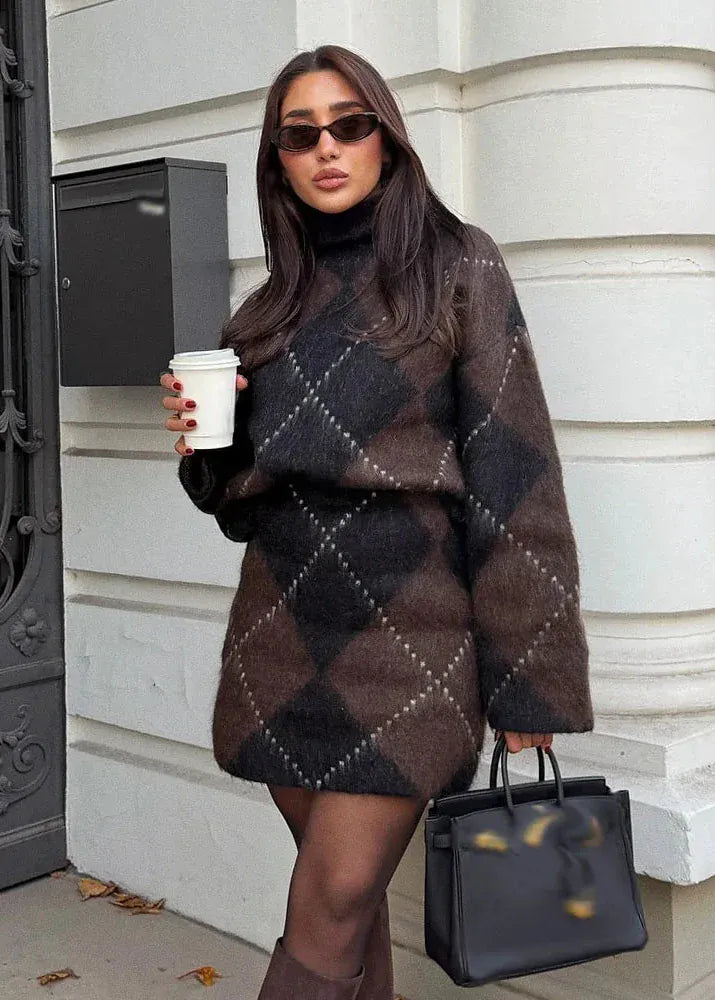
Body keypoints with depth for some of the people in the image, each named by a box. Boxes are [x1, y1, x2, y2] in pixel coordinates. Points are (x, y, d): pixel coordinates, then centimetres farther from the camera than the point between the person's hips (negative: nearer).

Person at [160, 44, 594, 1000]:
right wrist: (202, 440, -5)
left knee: (329, 910, -6)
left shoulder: (455, 268, -2)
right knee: (351, 897, 11)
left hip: (409, 635, -4)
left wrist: (528, 680, -9)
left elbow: (510, 474, -6)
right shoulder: (266, 311, 12)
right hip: (283, 635, 5)